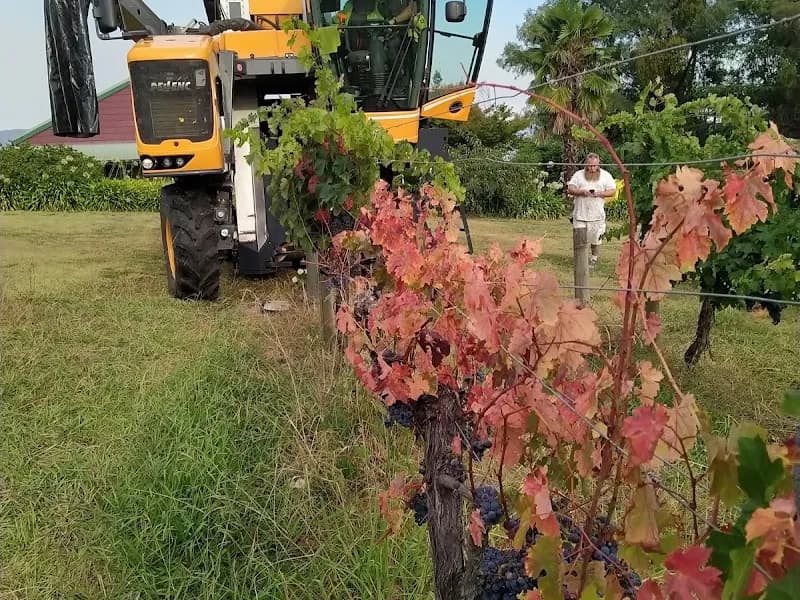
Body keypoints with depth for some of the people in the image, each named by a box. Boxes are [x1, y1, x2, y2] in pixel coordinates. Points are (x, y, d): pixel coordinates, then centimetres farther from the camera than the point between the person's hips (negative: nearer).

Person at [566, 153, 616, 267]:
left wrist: (599, 193, -16)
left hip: (597, 215, 0)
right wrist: (581, 192, -18)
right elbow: (570, 189, -1)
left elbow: (612, 191, 1)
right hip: (580, 214, 0)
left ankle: (594, 259, 25)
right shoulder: (578, 174, 6)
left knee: (595, 239, 9)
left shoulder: (606, 175, 6)